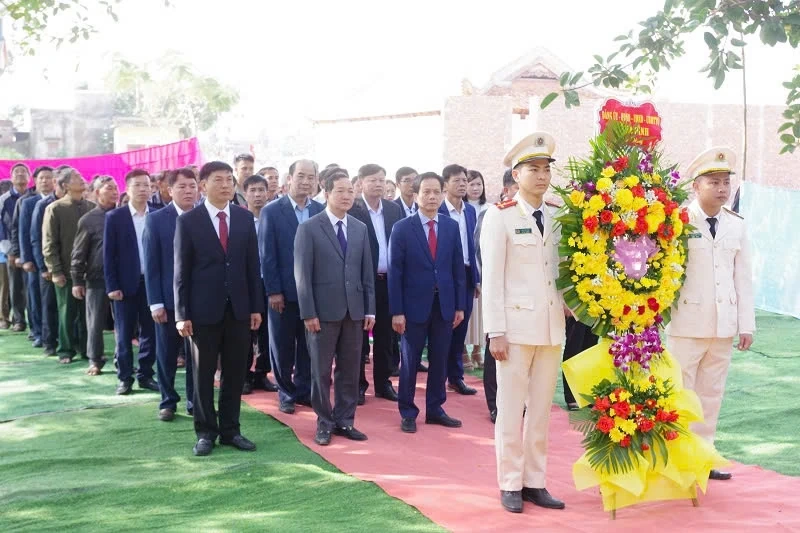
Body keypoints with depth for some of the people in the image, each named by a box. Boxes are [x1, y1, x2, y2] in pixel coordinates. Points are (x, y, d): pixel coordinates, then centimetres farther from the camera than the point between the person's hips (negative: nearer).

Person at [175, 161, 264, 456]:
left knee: (235, 373, 9)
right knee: (203, 374, 6)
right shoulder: (188, 220, -4)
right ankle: (206, 432, 17)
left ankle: (230, 429, 20)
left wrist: (256, 306, 3)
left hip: (238, 307, 3)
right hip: (204, 308, -3)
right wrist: (182, 314, -8)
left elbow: (252, 265, 7)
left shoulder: (245, 218, 5)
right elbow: (181, 271, -4)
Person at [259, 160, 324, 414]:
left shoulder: (321, 211, 4)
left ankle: (304, 390, 25)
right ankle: (286, 393, 21)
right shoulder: (272, 211, -5)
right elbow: (267, 255, -6)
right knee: (282, 346, 8)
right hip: (283, 292, -2)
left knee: (309, 345, 11)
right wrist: (273, 291, -10)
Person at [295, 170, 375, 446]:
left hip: (354, 310, 4)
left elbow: (367, 272, 10)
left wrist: (370, 309, 4)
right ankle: (324, 422, 16)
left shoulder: (360, 228, 10)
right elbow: (302, 273, -7)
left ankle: (345, 420, 19)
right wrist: (308, 312, -13)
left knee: (350, 370, 9)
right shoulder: (309, 228, -4)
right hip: (323, 310, -4)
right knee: (321, 370, 5)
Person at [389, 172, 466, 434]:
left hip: (445, 304, 3)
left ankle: (435, 409, 22)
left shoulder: (451, 226, 5)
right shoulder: (402, 228, -4)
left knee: (440, 360, 10)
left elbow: (458, 268, 7)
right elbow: (395, 272, -6)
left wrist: (460, 305, 4)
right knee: (410, 361, 6)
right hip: (415, 305, -3)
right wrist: (396, 311, -11)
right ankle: (407, 413, 18)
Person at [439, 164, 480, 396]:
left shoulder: (470, 211, 10)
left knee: (460, 328, 10)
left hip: (467, 275, 5)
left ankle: (456, 376, 19)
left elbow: (472, 246, 13)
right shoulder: (437, 211, -9)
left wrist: (476, 279, 11)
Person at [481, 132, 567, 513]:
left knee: (541, 410, 11)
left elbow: (560, 271, 15)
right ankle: (510, 485, 15)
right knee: (511, 410, 3)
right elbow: (492, 279, -9)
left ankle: (535, 483, 20)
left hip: (552, 327, 5)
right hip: (516, 326, -5)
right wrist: (496, 332, -13)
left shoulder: (558, 219, 9)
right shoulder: (500, 217, -6)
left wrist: (570, 301, -1)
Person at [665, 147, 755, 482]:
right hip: (687, 323, -5)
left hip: (723, 325, 5)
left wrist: (746, 324, 6)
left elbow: (743, 276, 9)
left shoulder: (737, 225, 9)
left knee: (711, 393, 11)